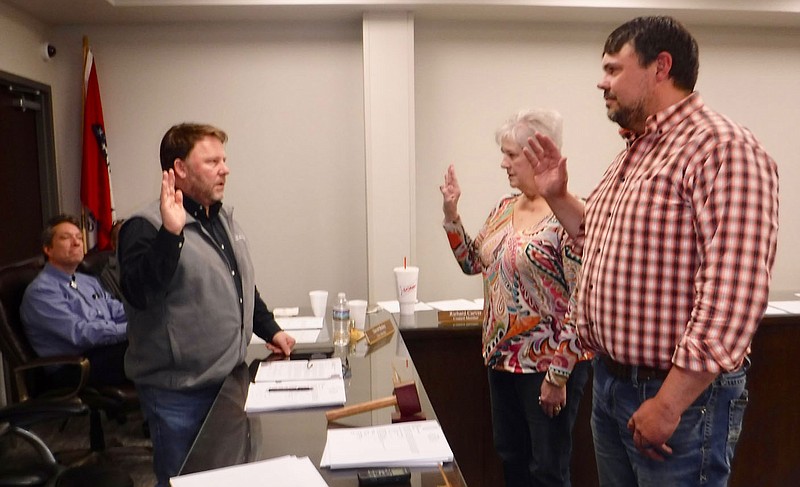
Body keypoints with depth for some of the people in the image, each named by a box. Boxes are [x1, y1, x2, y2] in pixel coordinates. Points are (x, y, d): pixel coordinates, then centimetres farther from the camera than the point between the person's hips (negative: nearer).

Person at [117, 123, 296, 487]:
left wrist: (270, 330, 16)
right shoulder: (147, 226, -17)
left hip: (229, 379, 8)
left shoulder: (223, 218, 9)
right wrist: (171, 233, -40)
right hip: (178, 393, -7)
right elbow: (138, 294, -33)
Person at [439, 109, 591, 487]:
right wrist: (451, 213, 1)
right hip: (501, 358, 7)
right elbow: (473, 262, 14)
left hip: (547, 365, -7)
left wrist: (558, 375, -18)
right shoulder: (504, 208, 7)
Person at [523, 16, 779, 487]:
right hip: (609, 382, 9)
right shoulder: (631, 155, 12)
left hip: (679, 395, -8)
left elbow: (733, 295, -26)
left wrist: (667, 405, -24)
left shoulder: (723, 149, -18)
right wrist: (558, 196, 11)